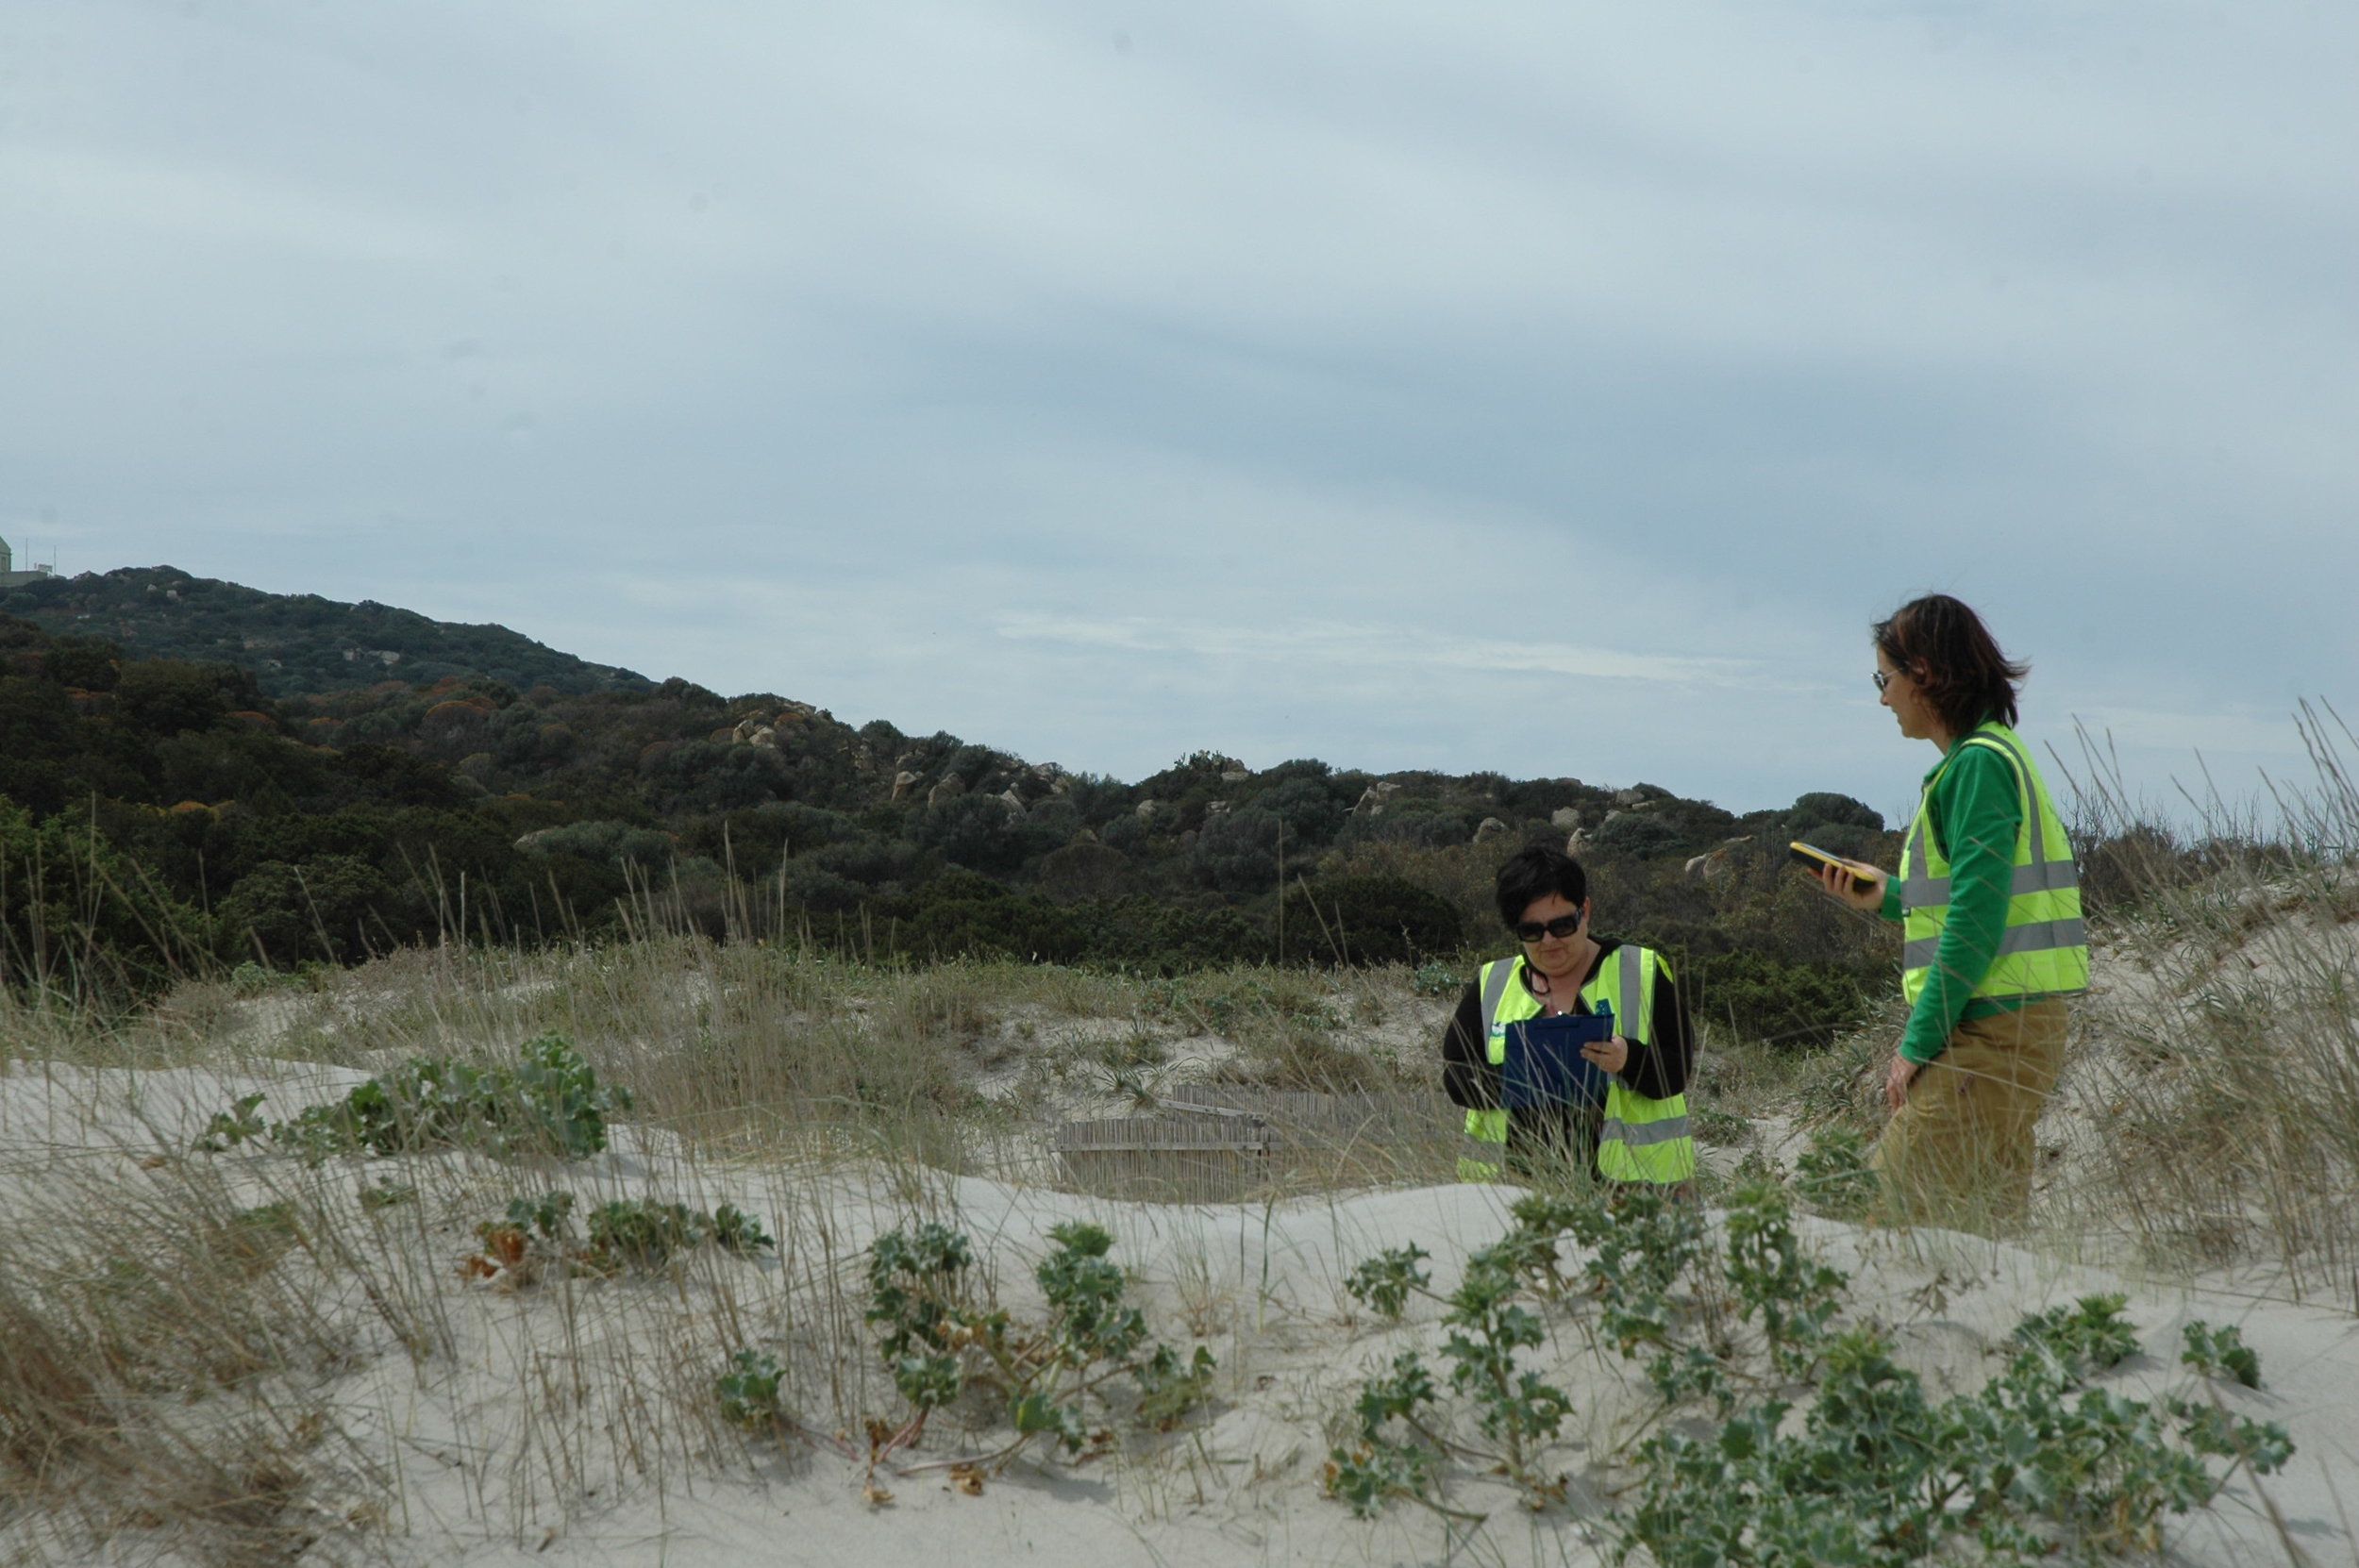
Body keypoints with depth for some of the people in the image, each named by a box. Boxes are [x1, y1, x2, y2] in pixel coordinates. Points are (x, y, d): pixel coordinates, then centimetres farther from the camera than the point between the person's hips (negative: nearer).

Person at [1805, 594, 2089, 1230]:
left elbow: (1977, 922, -19)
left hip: (1993, 1031, -10)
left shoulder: (1977, 764, -13)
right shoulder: (1991, 753, 18)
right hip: (2009, 1024, 10)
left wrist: (1919, 1041, -17)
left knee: (1899, 1194, -10)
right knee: (1990, 1218, 12)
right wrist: (1889, 897, 19)